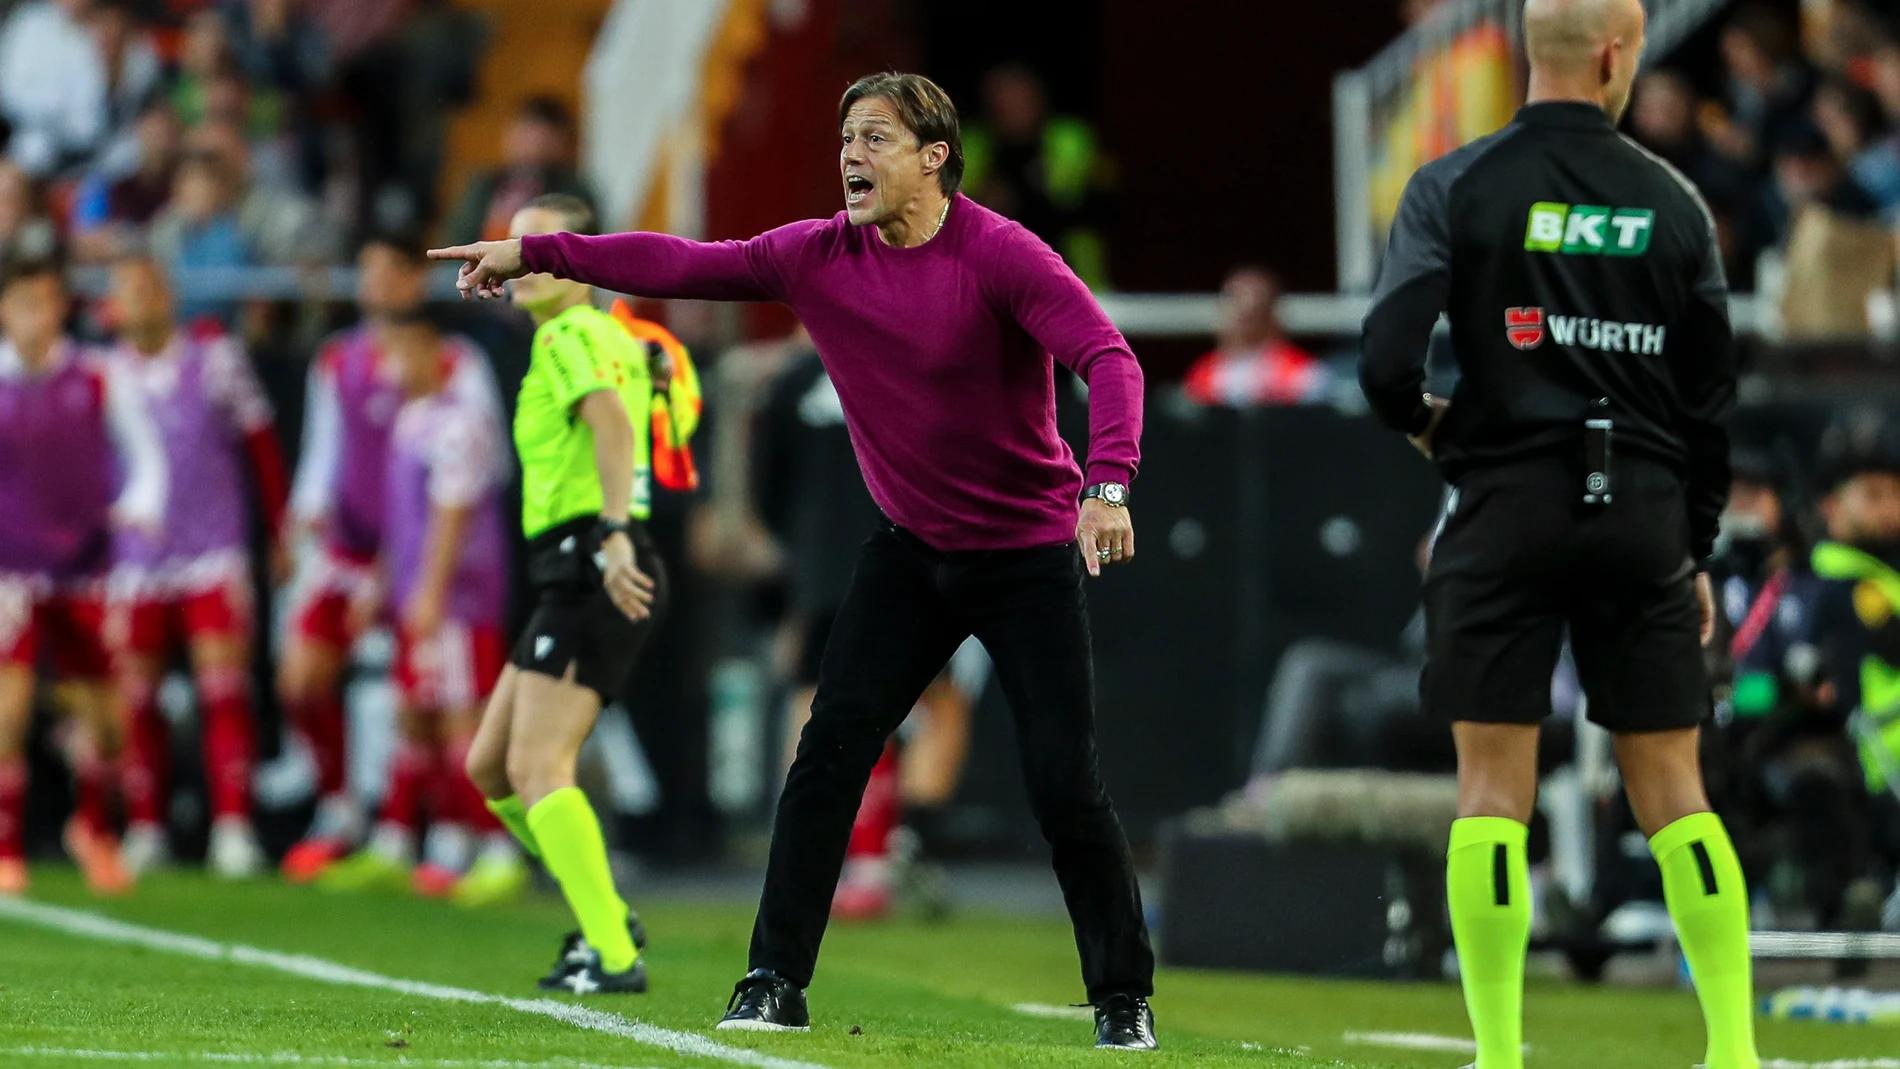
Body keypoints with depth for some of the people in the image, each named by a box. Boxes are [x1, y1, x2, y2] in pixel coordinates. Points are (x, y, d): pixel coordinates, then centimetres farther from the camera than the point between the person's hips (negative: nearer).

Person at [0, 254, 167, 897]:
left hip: (84, 572, 2)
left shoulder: (98, 382, 0)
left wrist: (139, 506, -14)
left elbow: (145, 456, 5)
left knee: (100, 713, 7)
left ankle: (93, 829, 34)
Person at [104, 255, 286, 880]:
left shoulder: (216, 361, 2)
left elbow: (262, 447, 10)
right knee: (135, 699, 2)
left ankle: (233, 826, -10)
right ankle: (145, 828, 13)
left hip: (214, 556, -1)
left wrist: (281, 530, 11)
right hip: (134, 564, 1)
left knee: (224, 690, -10)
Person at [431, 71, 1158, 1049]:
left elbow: (1108, 357, -28)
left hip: (1028, 554, -5)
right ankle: (776, 984, 0)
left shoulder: (999, 254, -19)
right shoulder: (819, 255, -2)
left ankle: (1123, 1001, 8)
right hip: (908, 552, 5)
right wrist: (536, 253, 0)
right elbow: (686, 266, 3)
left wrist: (1107, 483, -43)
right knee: (828, 755, -5)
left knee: (1066, 788, -7)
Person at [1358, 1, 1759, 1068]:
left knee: (1494, 786, 1)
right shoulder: (1674, 201, 4)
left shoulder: (1457, 188, -3)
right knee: (1674, 790, 7)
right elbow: (1714, 400, 8)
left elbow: (1387, 362, -11)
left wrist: (1425, 421, 12)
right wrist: (1697, 552, 18)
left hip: (1510, 503, -2)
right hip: (1644, 514, 2)